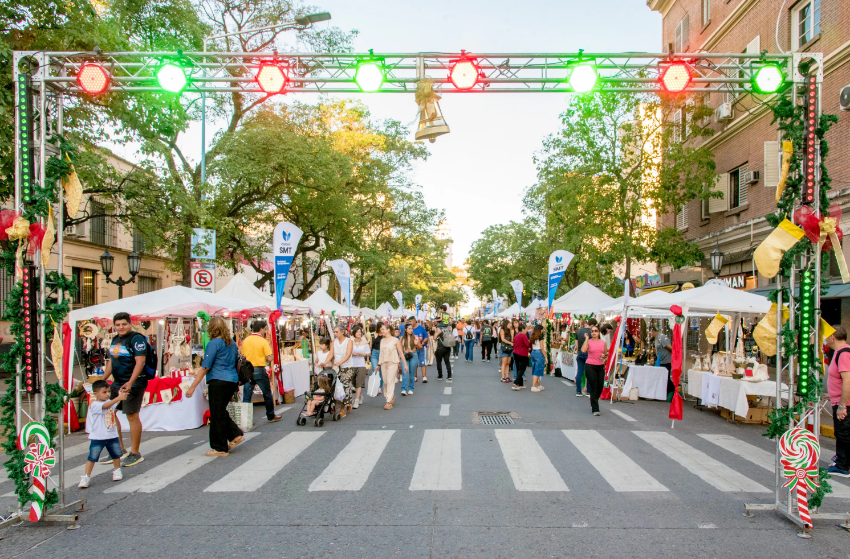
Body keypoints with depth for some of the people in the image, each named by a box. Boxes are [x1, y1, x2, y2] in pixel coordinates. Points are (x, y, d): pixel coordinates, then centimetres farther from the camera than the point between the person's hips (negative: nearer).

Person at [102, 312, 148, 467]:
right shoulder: (115, 339, 14)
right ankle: (120, 450, 25)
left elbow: (140, 362, -20)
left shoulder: (137, 339, -13)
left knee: (132, 416, -5)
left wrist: (130, 383, -27)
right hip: (117, 383, 9)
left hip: (133, 384, -9)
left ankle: (135, 454, 6)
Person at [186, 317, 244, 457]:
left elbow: (205, 367, -13)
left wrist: (192, 387, -9)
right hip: (232, 381, 8)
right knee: (221, 412, 20)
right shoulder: (232, 342, 11)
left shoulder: (214, 343, -11)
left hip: (219, 382, -8)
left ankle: (220, 448, 8)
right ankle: (235, 434, 14)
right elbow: (236, 362, 19)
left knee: (217, 414, 1)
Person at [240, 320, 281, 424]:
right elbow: (269, 358, -13)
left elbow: (243, 356, 10)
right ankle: (271, 416, 23)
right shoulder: (263, 341, -10)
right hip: (259, 370, -4)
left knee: (246, 397, 6)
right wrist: (270, 348, 4)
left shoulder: (246, 340, 4)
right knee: (267, 394, 13)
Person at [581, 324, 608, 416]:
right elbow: (583, 350, -23)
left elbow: (606, 353, 18)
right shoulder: (588, 342, -3)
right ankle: (595, 409, 1)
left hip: (600, 367, 4)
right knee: (593, 387, -4)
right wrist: (587, 338, -13)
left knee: (600, 387, 8)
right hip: (590, 366, -4)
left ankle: (593, 403, 35)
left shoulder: (603, 342, 6)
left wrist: (604, 355, -7)